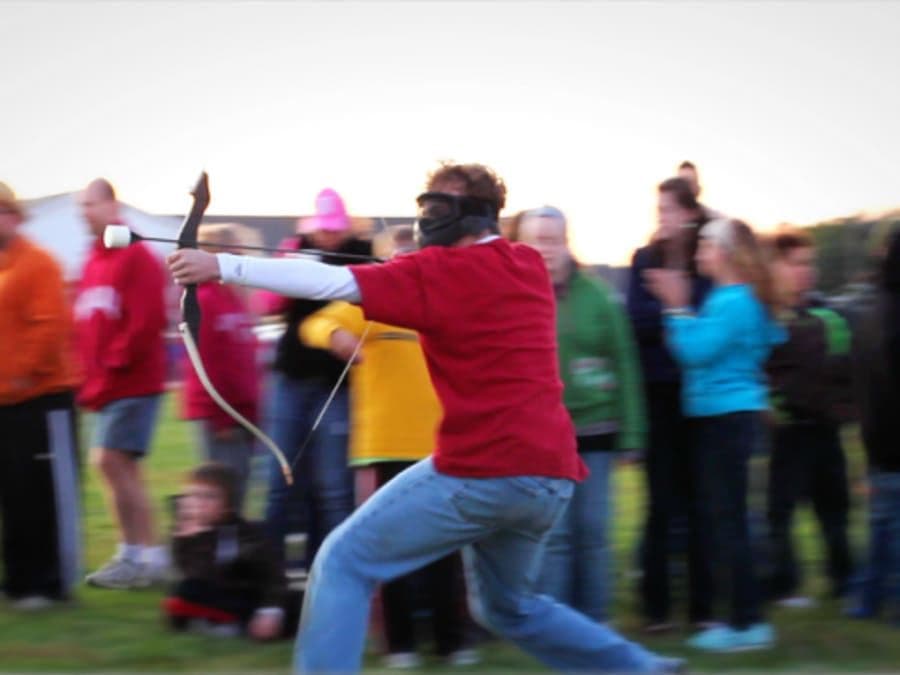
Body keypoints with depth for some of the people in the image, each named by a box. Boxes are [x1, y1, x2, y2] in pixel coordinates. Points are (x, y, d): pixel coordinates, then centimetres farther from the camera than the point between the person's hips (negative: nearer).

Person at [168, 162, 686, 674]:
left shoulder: (443, 270, -7)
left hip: (484, 470, -8)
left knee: (344, 563, -2)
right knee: (509, 607, 28)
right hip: (550, 476, 8)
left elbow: (330, 282, -13)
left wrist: (220, 265, -13)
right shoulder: (530, 266, 15)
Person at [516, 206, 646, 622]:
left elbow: (624, 366, 3)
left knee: (593, 532, 5)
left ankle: (594, 620, 16)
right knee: (552, 534, -2)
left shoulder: (598, 296, 0)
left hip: (594, 431, 1)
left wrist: (630, 432, 2)